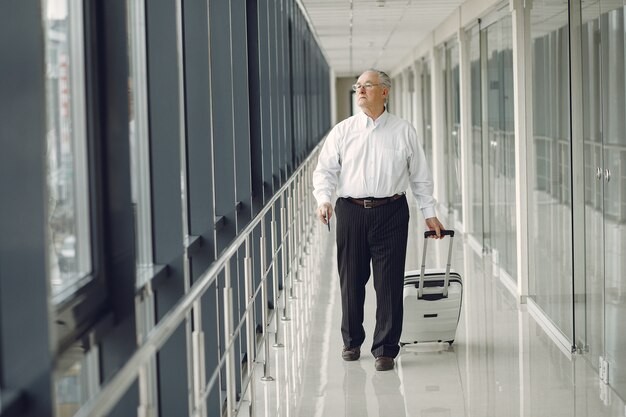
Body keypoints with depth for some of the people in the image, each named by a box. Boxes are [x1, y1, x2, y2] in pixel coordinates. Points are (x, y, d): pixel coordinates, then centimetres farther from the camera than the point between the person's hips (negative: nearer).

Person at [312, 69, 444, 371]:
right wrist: (323, 199, -13)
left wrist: (430, 214, 9)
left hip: (391, 213, -1)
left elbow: (420, 176, 11)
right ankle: (352, 341, 26)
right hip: (351, 211, 1)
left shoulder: (403, 131, 7)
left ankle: (385, 349, 6)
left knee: (389, 283, -3)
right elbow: (325, 170, 5)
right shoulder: (342, 131, 8)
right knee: (351, 281, 8)